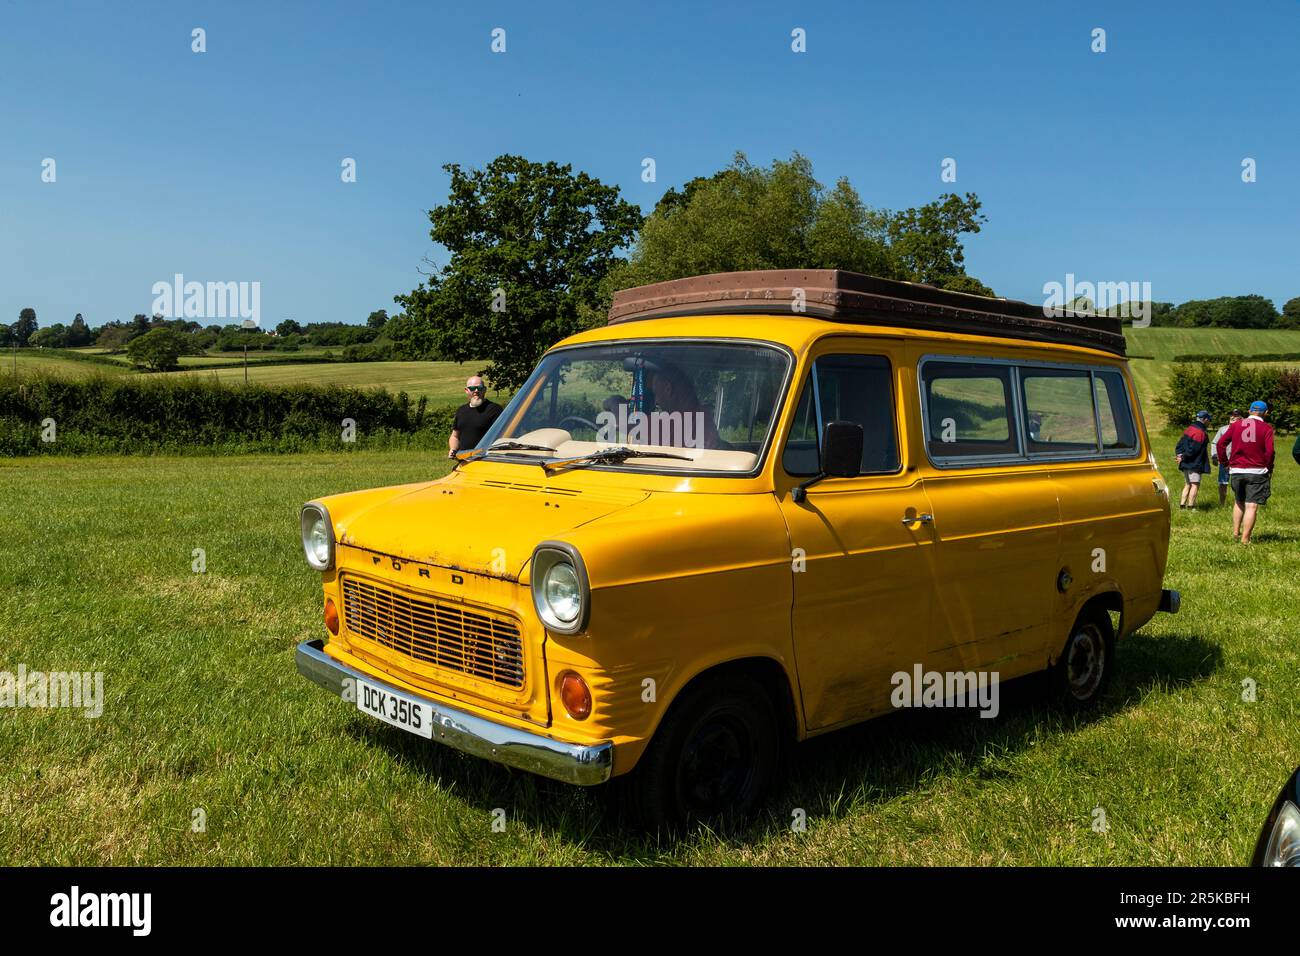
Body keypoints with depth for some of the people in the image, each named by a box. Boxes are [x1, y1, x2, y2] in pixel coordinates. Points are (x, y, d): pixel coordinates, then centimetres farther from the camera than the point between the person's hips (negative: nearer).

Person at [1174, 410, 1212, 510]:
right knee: (1195, 484, -5)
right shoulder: (1201, 433, -15)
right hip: (1195, 464, -9)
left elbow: (1180, 443, 13)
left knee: (1188, 484, 16)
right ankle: (1191, 506, -8)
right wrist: (1183, 457, -11)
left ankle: (1182, 504, 15)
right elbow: (1193, 449, -19)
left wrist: (1178, 454, 3)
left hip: (1186, 464, 9)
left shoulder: (1189, 429, 12)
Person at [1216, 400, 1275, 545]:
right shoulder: (1266, 428, -2)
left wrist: (1225, 462, 11)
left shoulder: (1236, 425, 6)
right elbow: (1269, 451, -9)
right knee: (1252, 506, -2)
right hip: (1257, 472, -3)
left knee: (1239, 502, 21)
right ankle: (1245, 539, -4)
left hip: (1236, 471, 3)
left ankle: (1236, 532, 18)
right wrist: (1269, 469, 4)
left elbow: (1221, 443, 2)